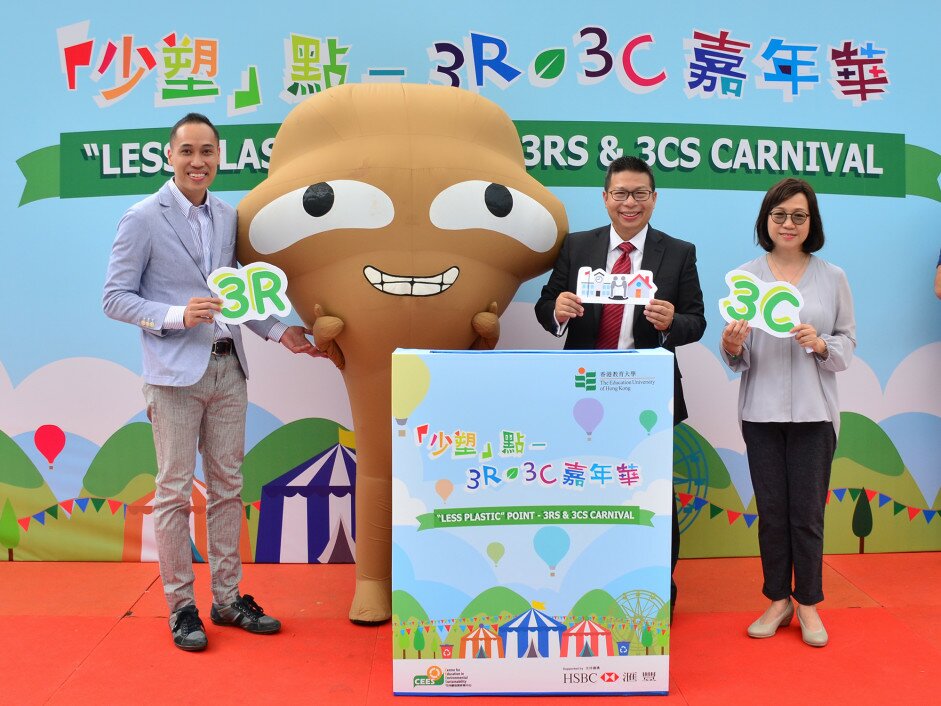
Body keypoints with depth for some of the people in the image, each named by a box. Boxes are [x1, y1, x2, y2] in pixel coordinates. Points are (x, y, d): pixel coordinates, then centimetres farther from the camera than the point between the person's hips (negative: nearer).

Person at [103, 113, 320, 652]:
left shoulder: (228, 217, 10)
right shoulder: (143, 219, -5)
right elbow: (116, 298, -5)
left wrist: (279, 331, 5)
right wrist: (177, 315, -19)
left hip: (228, 368, 5)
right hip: (175, 373, -5)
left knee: (228, 486, 10)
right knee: (176, 491, 2)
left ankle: (229, 597, 22)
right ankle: (181, 607, 15)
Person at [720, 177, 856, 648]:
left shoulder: (832, 278, 3)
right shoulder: (746, 276, 2)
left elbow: (848, 342, 5)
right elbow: (737, 355, 3)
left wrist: (821, 344, -15)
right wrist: (732, 347, -19)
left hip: (813, 411, 0)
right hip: (761, 410, 1)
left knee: (807, 511, 4)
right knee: (771, 511, 8)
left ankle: (808, 603, 21)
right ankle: (778, 600, 23)